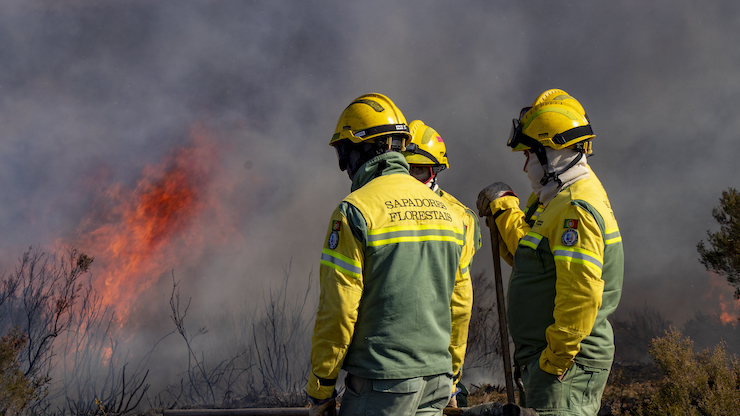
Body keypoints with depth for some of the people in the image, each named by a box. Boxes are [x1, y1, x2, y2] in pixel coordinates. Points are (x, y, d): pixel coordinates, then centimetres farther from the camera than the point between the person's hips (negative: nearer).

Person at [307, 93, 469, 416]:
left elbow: (338, 309, -13)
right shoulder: (444, 210, 11)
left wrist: (320, 388, -5)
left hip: (382, 381, -7)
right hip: (436, 380, 7)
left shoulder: (356, 211, -10)